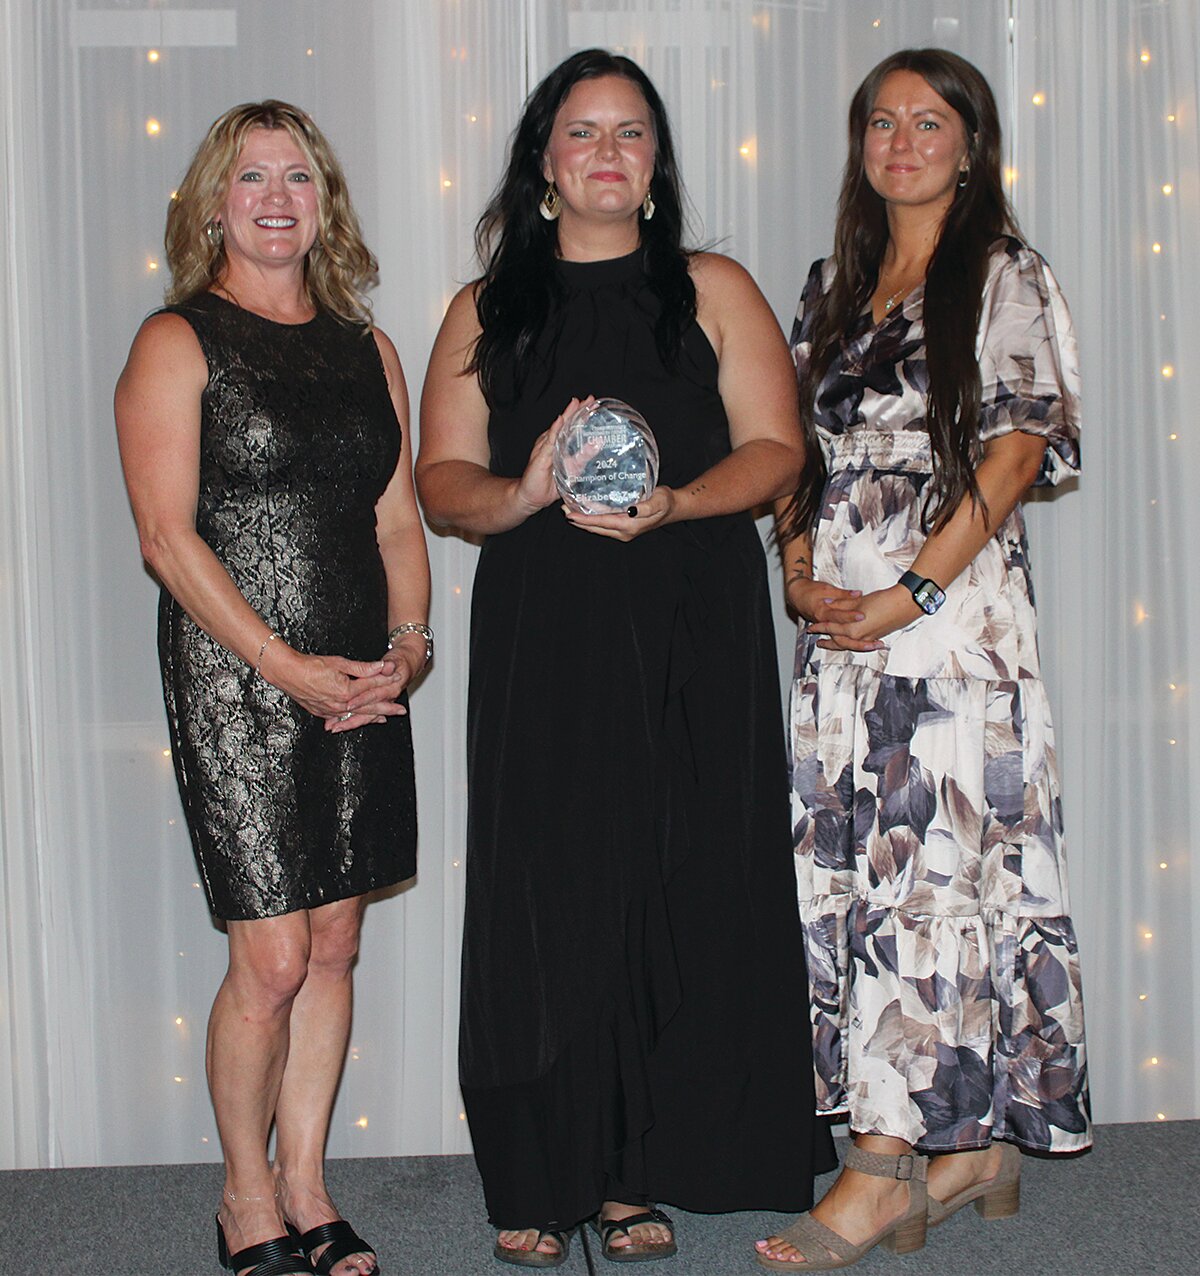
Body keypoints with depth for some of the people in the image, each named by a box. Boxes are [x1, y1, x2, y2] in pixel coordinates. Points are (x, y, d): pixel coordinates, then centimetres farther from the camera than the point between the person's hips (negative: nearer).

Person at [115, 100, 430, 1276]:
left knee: (334, 947, 9)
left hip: (361, 683, 5)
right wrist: (289, 668, -16)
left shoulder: (364, 348, 14)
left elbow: (397, 518, 14)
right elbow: (168, 533, -10)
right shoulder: (177, 343, -2)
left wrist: (409, 640, -4)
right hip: (235, 683, -5)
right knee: (273, 959, -4)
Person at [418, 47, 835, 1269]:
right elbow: (441, 476, 8)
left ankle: (641, 1173, 9)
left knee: (679, 892, -2)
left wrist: (674, 502, -16)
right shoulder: (487, 311, 14)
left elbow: (774, 448, 3)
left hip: (694, 633, 0)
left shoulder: (713, 291, 11)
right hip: (541, 641, 0)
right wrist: (524, 495, -14)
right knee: (547, 894, -2)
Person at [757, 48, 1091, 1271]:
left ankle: (888, 1163, -4)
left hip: (953, 611, -6)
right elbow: (796, 446, 17)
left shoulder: (1004, 278, 2)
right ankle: (973, 1148, 14)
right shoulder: (834, 285, 19)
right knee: (847, 867, 4)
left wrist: (912, 593, -14)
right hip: (838, 621, 6)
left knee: (928, 864, -8)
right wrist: (800, 570, -1)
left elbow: (1016, 449, -7)